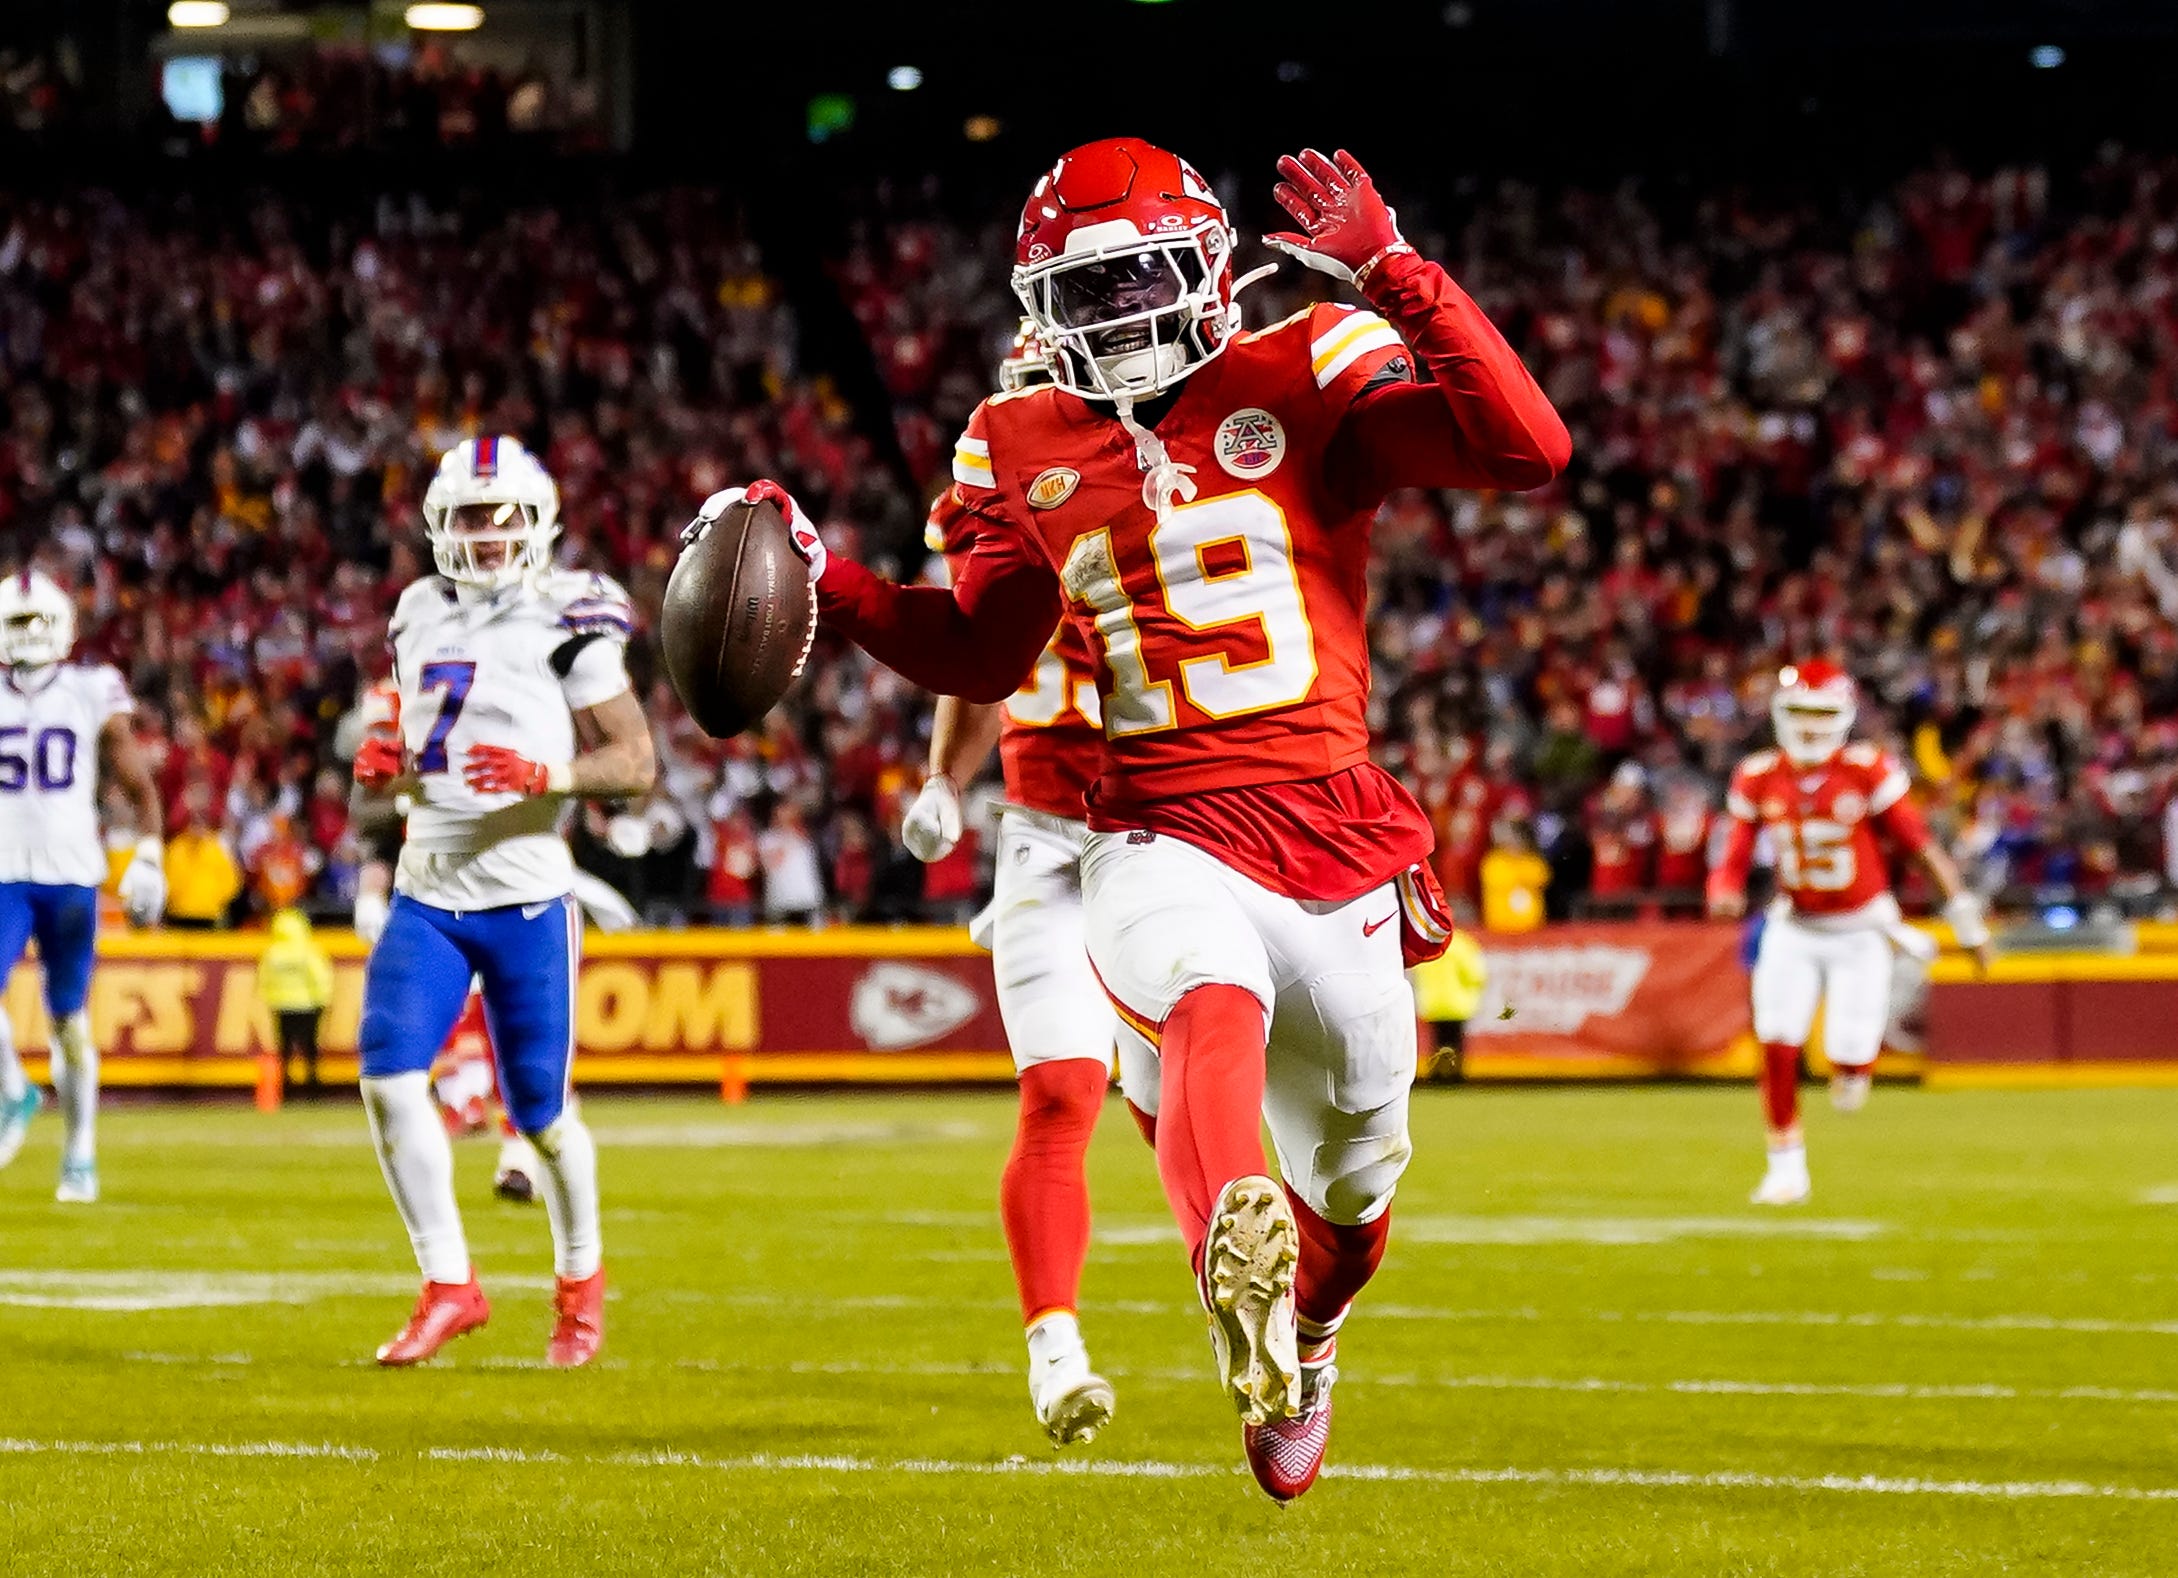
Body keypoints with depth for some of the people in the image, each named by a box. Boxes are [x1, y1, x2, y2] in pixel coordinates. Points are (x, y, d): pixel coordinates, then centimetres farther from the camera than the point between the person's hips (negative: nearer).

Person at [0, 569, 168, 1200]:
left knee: (69, 1018, 3)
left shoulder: (93, 694, 1)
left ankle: (80, 1158, 15)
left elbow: (139, 786, 6)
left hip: (71, 875, -1)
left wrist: (147, 859, -3)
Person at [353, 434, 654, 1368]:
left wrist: (546, 775, -24)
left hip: (527, 900, -4)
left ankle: (580, 1276, 31)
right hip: (427, 895, 4)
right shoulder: (422, 618, 11)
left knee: (540, 1111, 4)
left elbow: (638, 764, -7)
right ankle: (448, 1287, -4)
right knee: (389, 1076, -14)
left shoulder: (568, 624, -6)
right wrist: (383, 765, 0)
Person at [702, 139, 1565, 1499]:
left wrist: (1393, 272, -22)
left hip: (1335, 848, 0)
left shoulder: (1306, 381, -1)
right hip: (1163, 846, 0)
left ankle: (1302, 1340, 52)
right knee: (1215, 1003, -37)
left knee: (1355, 1181, 18)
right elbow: (981, 658, 24)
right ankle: (1237, 1259, -66)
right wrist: (821, 581, 12)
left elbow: (1529, 450, -16)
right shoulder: (1033, 448, 10)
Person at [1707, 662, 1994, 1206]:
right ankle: (1786, 1164, 4)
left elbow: (1920, 843, -10)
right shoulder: (1759, 779, -5)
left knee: (1849, 1060, -8)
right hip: (1793, 930, 2)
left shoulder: (1867, 770, -14)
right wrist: (1724, 892, -24)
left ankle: (1852, 1061, 31)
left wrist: (1963, 912, -8)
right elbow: (1734, 859, -1)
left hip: (1860, 931, -2)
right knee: (1778, 1047, -11)